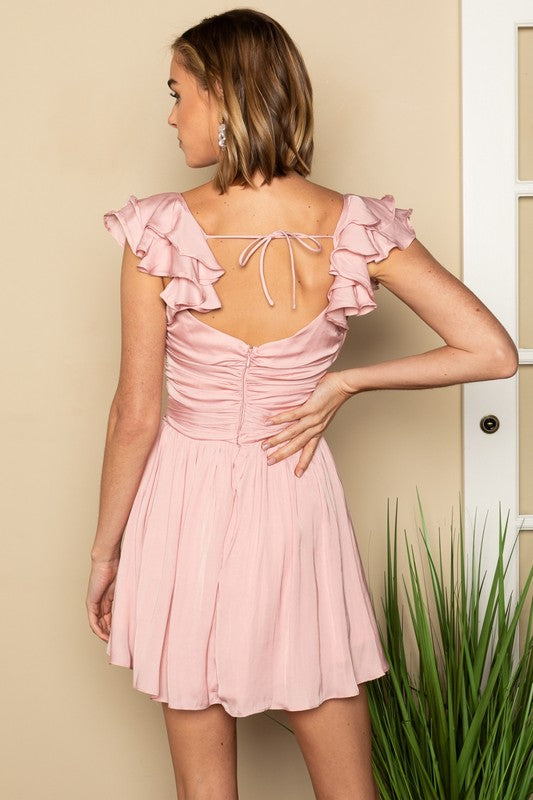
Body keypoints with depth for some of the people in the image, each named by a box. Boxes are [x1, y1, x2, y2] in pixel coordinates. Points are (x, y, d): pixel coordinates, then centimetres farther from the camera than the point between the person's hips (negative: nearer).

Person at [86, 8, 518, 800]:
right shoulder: (356, 229, -11)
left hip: (186, 505, -1)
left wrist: (105, 550, 2)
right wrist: (344, 383, -4)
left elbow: (135, 416, -11)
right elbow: (492, 353, -10)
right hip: (297, 505, 1)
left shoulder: (159, 234, -16)